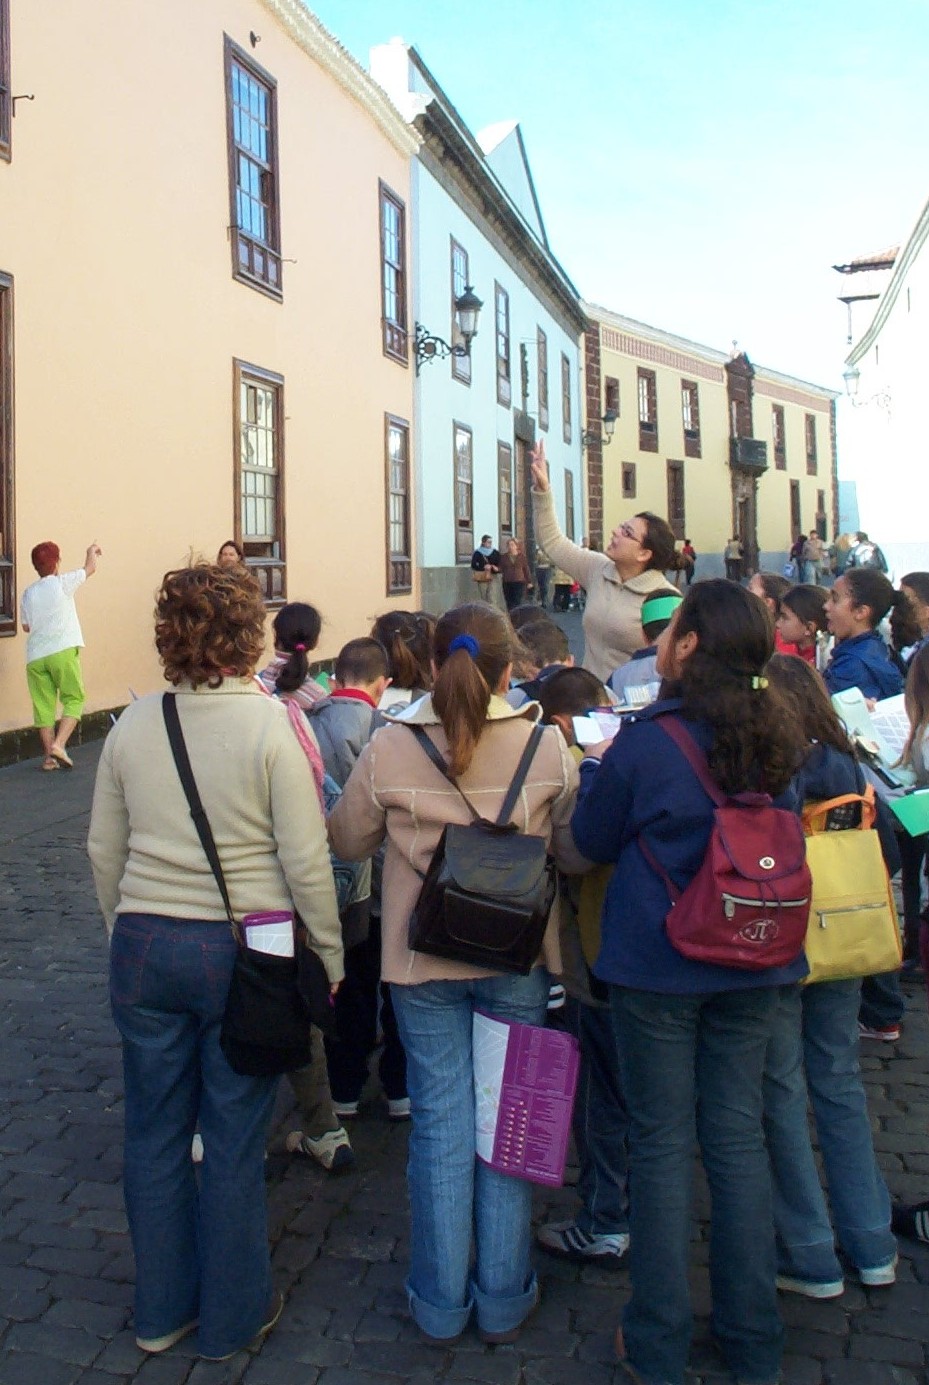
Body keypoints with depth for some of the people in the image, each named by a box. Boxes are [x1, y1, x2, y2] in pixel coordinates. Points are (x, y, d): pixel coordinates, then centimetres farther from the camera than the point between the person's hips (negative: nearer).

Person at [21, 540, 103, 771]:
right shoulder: (62, 583, -1)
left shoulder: (28, 593, 11)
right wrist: (91, 551, 32)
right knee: (74, 699, 6)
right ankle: (59, 744, -11)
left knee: (43, 705, 7)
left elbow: (26, 626, 18)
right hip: (62, 651, -4)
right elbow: (90, 569, 12)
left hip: (35, 656, 4)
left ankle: (49, 756, 9)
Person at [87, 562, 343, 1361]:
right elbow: (305, 860, -13)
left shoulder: (133, 726, 0)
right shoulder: (269, 725, -13)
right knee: (233, 1141, 11)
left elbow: (104, 851, 8)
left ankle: (161, 1310, 35)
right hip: (241, 951, -4)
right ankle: (232, 1318, 28)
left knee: (154, 1134, 17)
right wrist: (331, 956, -2)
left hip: (144, 947, 4)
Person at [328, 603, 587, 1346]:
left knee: (441, 1124, 11)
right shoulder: (547, 744, -11)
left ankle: (441, 1303, 25)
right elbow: (577, 852, 0)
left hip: (422, 959, 0)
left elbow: (349, 840, 3)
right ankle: (504, 1298, 27)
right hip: (517, 959, 0)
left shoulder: (388, 746, -11)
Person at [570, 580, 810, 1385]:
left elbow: (594, 842, -4)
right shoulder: (775, 738, 0)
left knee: (662, 1142, 8)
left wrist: (597, 769, 10)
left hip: (657, 963, -4)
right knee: (738, 1137, 14)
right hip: (752, 964, 5)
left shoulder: (645, 743, -16)